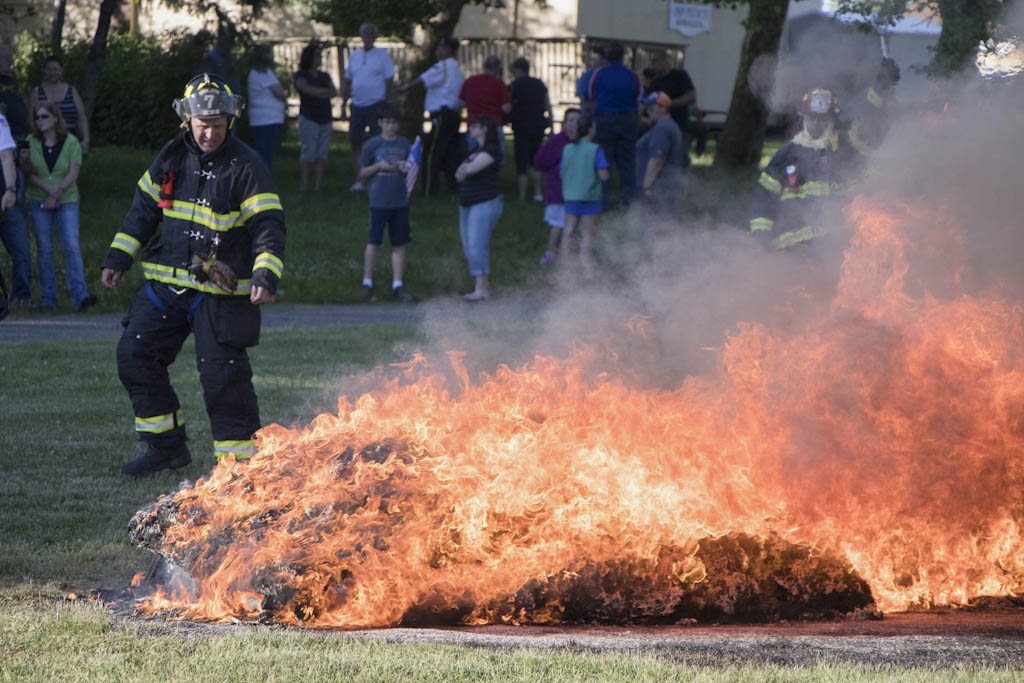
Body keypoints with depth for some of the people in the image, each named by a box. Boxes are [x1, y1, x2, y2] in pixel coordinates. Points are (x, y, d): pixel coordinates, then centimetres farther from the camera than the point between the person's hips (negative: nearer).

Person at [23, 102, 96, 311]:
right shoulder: (31, 142, 2)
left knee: (72, 247, -12)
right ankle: (48, 297, 6)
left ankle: (80, 296, -18)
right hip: (38, 200, 1)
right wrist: (47, 188, -16)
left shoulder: (71, 143, -1)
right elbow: (29, 174, -1)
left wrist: (57, 193, -15)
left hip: (66, 201, -1)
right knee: (44, 249, 0)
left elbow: (73, 175, -5)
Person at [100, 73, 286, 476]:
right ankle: (166, 447, 18)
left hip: (221, 292, -6)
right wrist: (118, 258, 14)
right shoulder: (172, 158, 7)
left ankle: (241, 461, 1)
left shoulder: (246, 167, -10)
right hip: (166, 284, 6)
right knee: (134, 356, 6)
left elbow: (268, 227, -15)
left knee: (222, 373, -10)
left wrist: (266, 276, -29)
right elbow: (144, 209, 18)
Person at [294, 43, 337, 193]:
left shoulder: (324, 76, 20)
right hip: (309, 118, -6)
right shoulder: (300, 76, 2)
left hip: (325, 118, 6)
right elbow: (308, 89, -14)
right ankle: (304, 185, -11)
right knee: (308, 153, -11)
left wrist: (319, 93, -9)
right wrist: (326, 91, -2)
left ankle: (318, 185, 1)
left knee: (321, 154, 1)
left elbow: (334, 92, 8)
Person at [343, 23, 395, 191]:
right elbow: (347, 81, 18)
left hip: (376, 105, -5)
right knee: (355, 143, 4)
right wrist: (344, 103, 12)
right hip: (357, 106, 5)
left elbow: (389, 81, -2)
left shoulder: (382, 56, 0)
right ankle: (359, 180, 9)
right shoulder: (354, 56, 13)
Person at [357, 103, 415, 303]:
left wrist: (406, 167, -7)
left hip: (400, 201, 3)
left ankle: (397, 286, 8)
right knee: (374, 242, -4)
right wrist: (379, 166, -13)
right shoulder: (373, 144, 1)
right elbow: (362, 173, 3)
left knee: (399, 244, 4)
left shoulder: (404, 144, 10)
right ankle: (367, 283, 4)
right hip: (379, 201, -3)